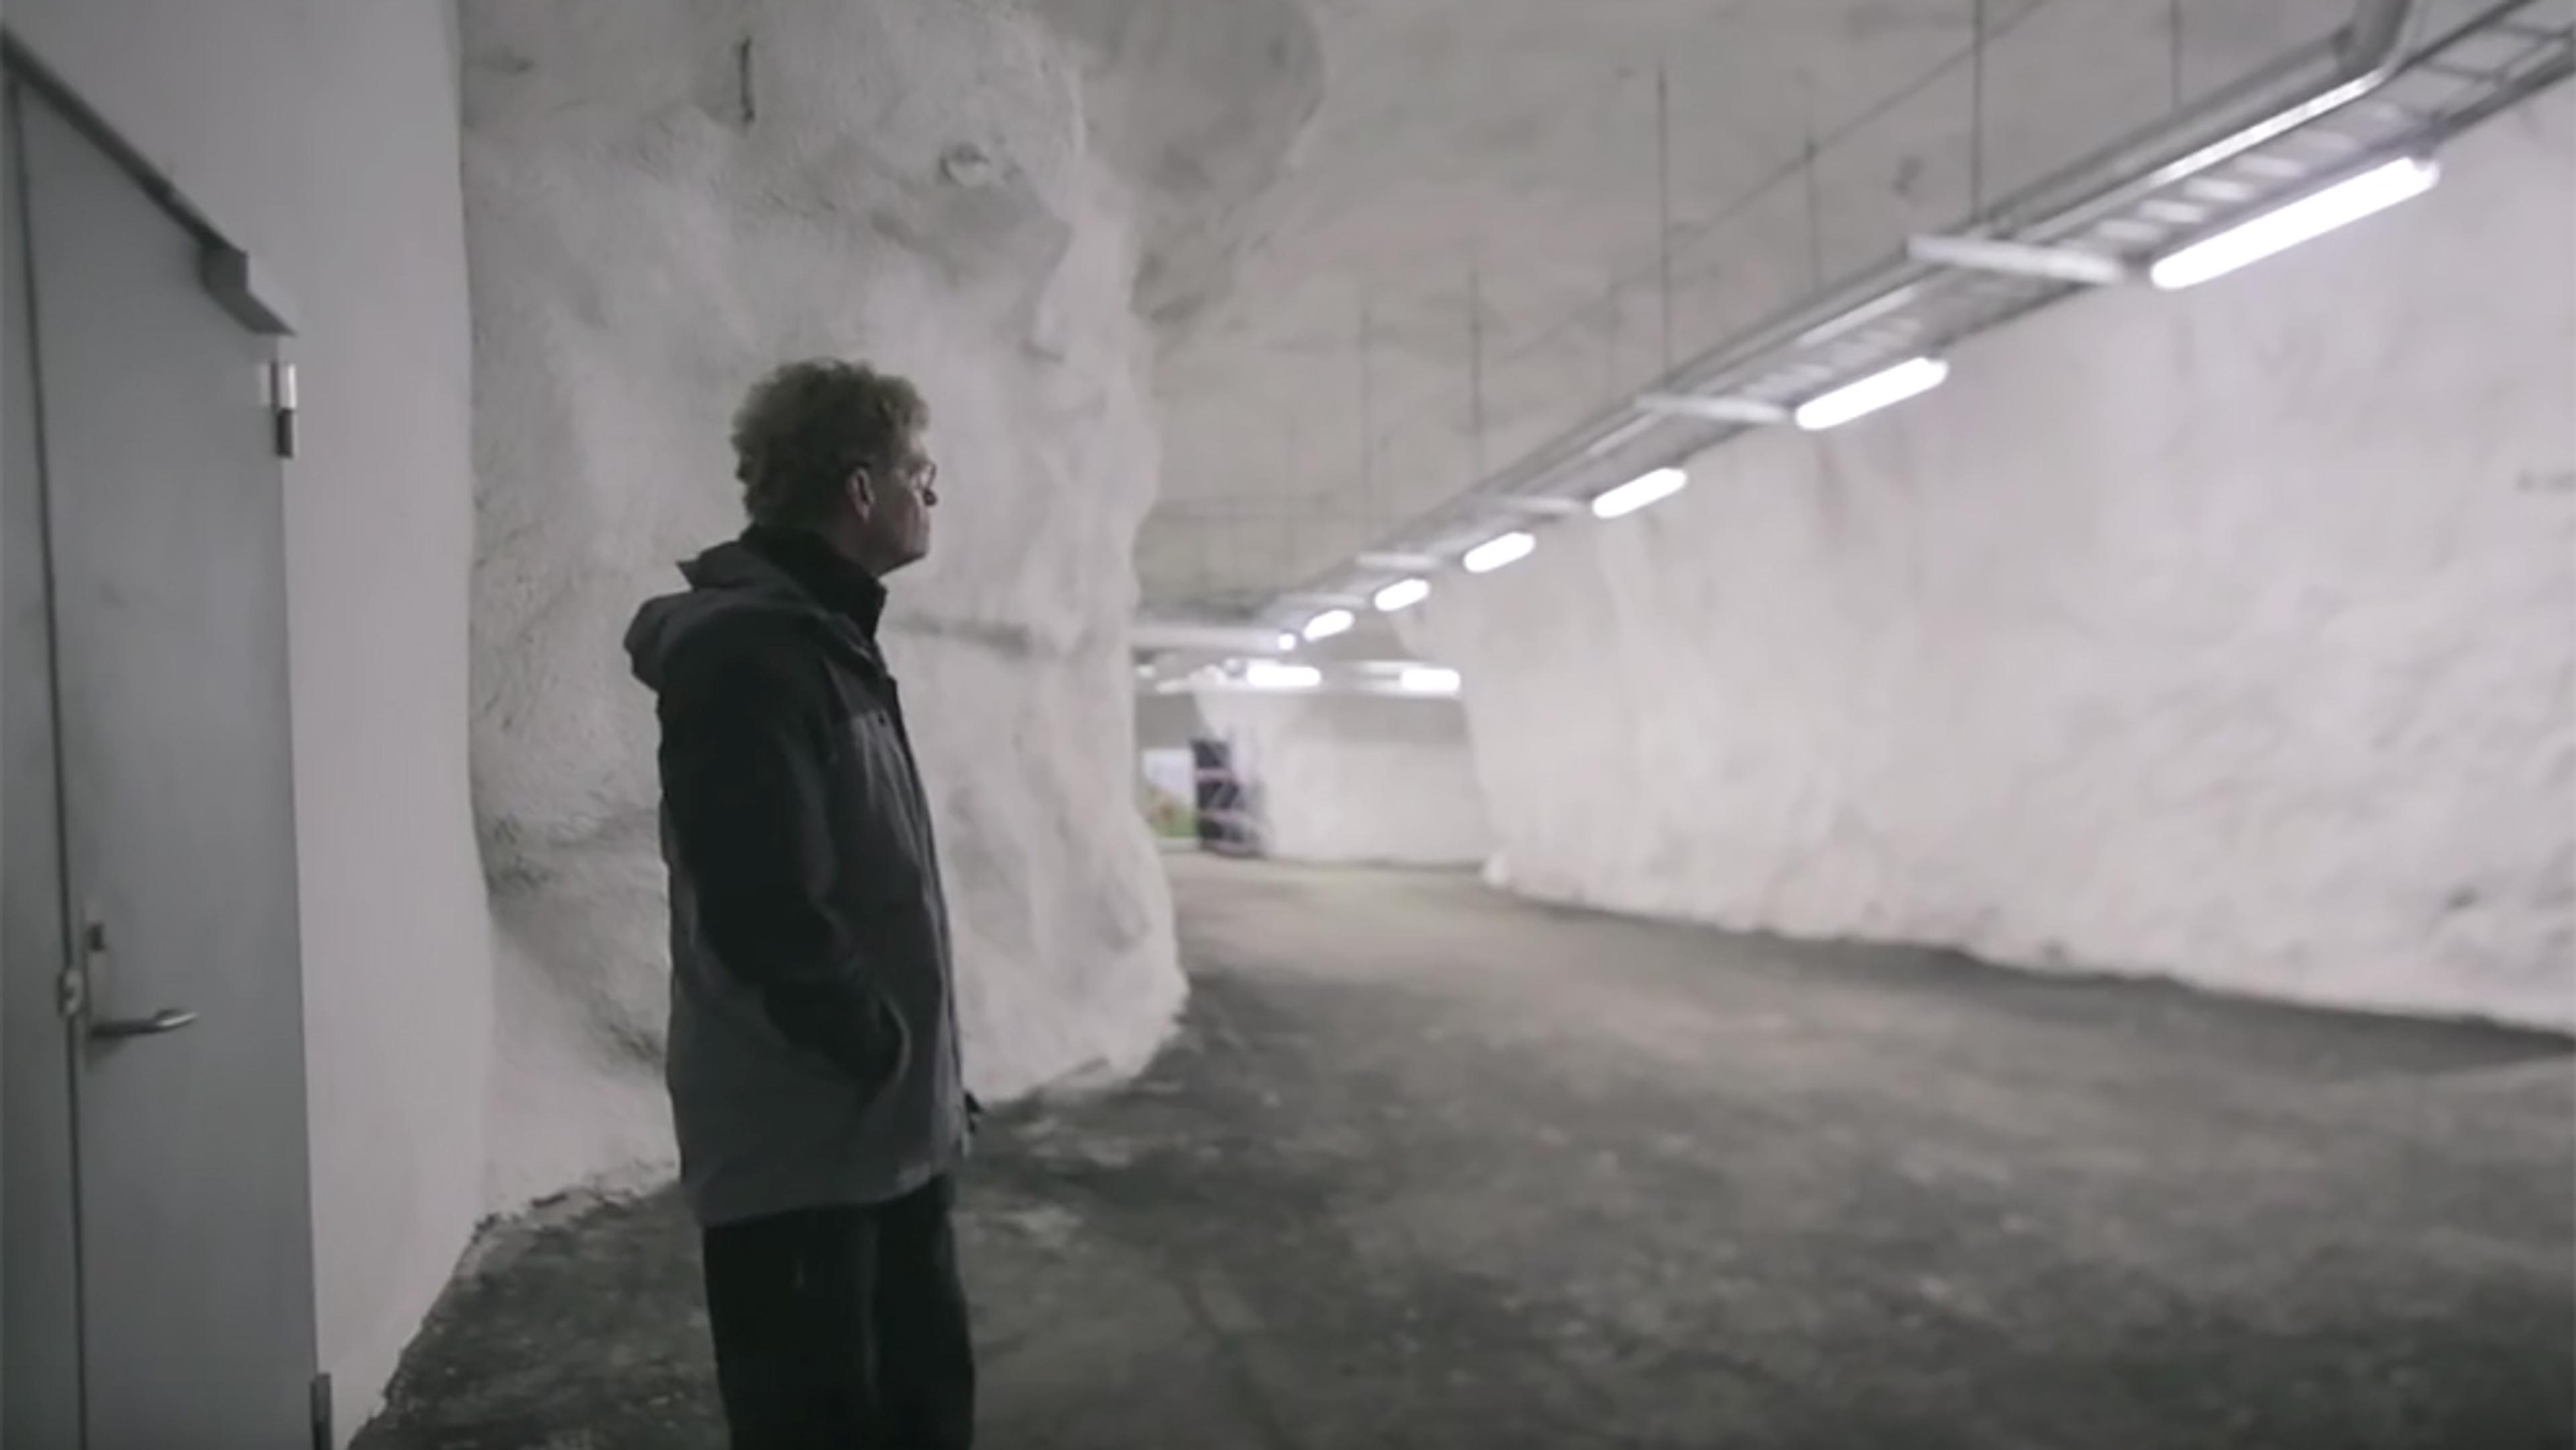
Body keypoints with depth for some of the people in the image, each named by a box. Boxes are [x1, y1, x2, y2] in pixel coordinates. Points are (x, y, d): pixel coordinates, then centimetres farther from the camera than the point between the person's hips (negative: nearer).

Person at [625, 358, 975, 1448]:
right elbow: (768, 911, -28)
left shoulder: (819, 636, 12)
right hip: (801, 1144, -10)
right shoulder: (748, 654, -20)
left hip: (882, 1131, 10)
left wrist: (917, 1068, 14)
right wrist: (886, 1054, -14)